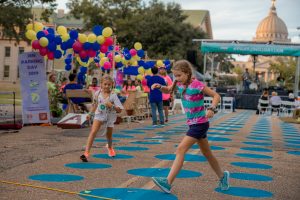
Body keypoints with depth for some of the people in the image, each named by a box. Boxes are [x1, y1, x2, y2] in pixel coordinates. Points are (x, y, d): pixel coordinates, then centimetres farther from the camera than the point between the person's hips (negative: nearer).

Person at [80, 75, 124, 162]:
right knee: (93, 132, -20)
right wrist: (91, 113, 14)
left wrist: (112, 106, -32)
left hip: (110, 117, 0)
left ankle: (109, 147, 52)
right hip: (99, 115, 0)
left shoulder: (113, 95, -15)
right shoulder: (98, 93, -7)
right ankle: (86, 153, -26)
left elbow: (119, 110, -16)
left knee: (109, 135, 17)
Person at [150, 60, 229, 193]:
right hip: (193, 123, 8)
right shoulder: (180, 84, 2)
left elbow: (216, 95, -14)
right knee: (207, 153, 19)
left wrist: (211, 109, -32)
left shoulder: (197, 85, -19)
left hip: (200, 124, -8)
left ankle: (168, 182, -20)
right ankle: (222, 176, 37)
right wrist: (160, 87, -4)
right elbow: (169, 90, 18)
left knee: (180, 150, -17)